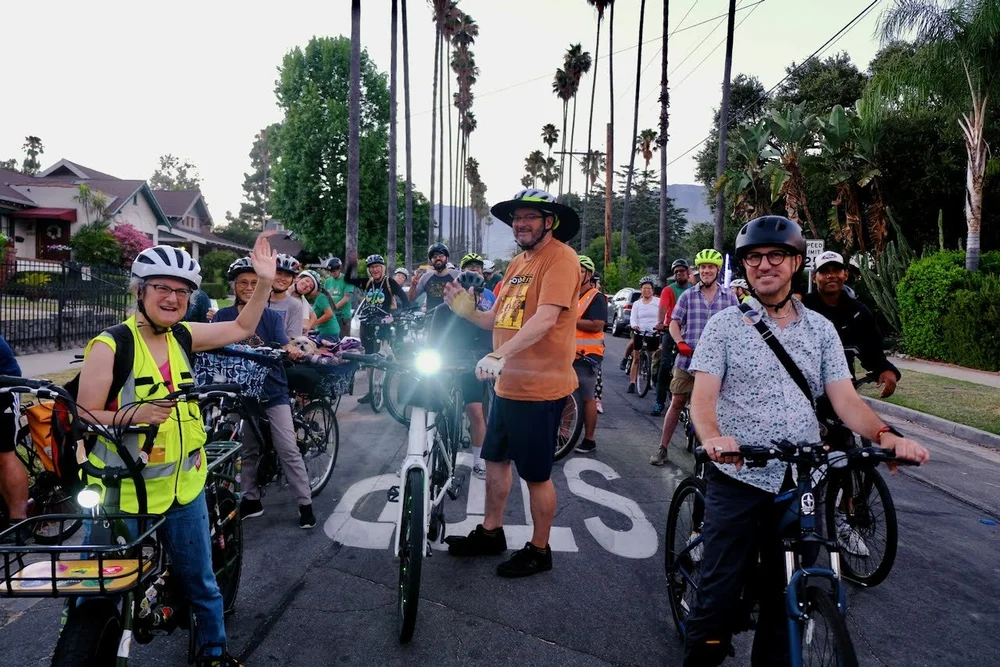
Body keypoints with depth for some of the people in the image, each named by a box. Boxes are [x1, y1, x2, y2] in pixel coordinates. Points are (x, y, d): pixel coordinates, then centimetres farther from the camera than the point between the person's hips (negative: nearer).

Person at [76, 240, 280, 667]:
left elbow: (242, 328, 11)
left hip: (184, 487, 5)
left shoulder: (182, 337, 3)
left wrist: (265, 282, -1)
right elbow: (83, 418, -12)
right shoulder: (110, 346, -13)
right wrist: (133, 416, -30)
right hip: (121, 493, -5)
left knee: (201, 582, 20)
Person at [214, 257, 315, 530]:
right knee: (248, 450, 14)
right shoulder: (223, 316, 4)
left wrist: (292, 350, -36)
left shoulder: (272, 316, 1)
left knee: (288, 450, -5)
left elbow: (283, 344, -12)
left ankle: (305, 503, 2)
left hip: (273, 392, -2)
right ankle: (251, 499, 29)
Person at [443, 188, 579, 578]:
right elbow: (499, 321, 12)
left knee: (536, 474, 5)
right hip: (507, 384, 9)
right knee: (495, 459, 19)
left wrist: (498, 355, -35)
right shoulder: (518, 263, 15)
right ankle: (491, 533, 37)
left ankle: (539, 550, 24)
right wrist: (466, 310, -5)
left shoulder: (560, 258, -13)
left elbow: (545, 319, -27)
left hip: (540, 388, -9)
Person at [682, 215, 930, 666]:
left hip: (799, 481, 3)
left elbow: (845, 398, 3)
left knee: (786, 593, 14)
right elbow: (703, 396, -11)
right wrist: (712, 437, -31)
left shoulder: (821, 329, 8)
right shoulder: (725, 325, -1)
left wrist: (884, 434, -17)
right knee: (719, 591, 2)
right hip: (737, 478, -3)